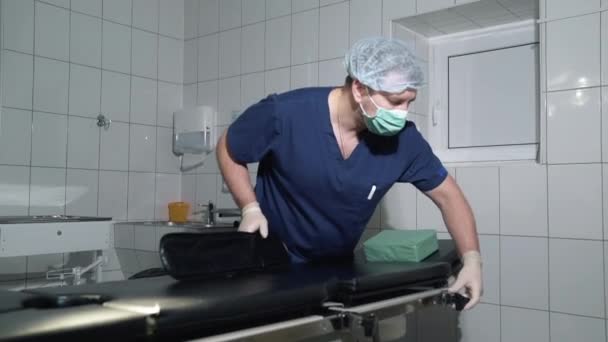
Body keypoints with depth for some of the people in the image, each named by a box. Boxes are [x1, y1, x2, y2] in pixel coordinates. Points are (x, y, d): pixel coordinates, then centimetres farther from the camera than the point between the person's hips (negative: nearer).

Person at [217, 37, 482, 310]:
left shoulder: (404, 139, -16)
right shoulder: (283, 113, -25)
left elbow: (448, 195, -4)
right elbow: (227, 149, -8)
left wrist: (471, 258, -16)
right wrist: (250, 208, -20)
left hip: (338, 266, 3)